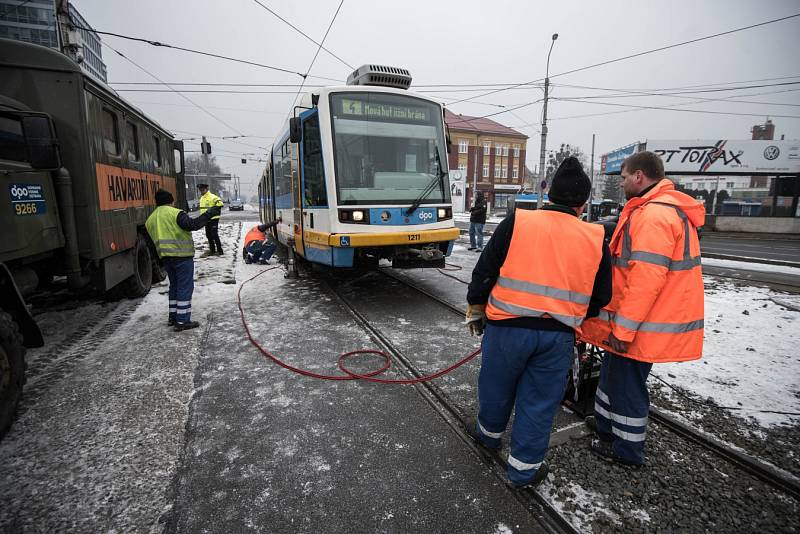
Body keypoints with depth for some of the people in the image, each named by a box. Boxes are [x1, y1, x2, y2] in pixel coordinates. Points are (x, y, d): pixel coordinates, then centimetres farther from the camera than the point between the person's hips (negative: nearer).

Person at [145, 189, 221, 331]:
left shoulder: (150, 219, 15)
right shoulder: (175, 213, -10)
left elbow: (156, 239, 18)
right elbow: (193, 225, -21)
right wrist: (209, 213, -15)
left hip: (165, 257, 8)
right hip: (182, 255, -8)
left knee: (174, 285, 20)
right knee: (185, 287, -3)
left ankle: (173, 317, 25)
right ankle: (182, 321, -3)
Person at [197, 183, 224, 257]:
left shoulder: (212, 197, -14)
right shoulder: (201, 198, 15)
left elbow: (220, 203, -26)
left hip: (213, 218, -9)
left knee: (214, 235, -9)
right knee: (209, 235, 13)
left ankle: (219, 251, -3)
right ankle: (212, 250, 23)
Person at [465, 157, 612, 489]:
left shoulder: (516, 222, -6)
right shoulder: (595, 239, 1)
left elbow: (484, 272, -3)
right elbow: (601, 297, 10)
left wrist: (476, 309, 11)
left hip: (508, 327, -1)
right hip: (558, 337, 2)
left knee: (497, 387, 21)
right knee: (540, 401, 15)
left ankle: (489, 434, 45)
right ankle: (524, 468, 29)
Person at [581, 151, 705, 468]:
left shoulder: (654, 214, -22)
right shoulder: (658, 210, 13)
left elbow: (647, 278, -28)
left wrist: (623, 329, -23)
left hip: (643, 323, -10)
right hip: (647, 319, 10)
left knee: (626, 382, 6)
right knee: (613, 372, 23)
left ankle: (627, 450, 25)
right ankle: (606, 425, 41)